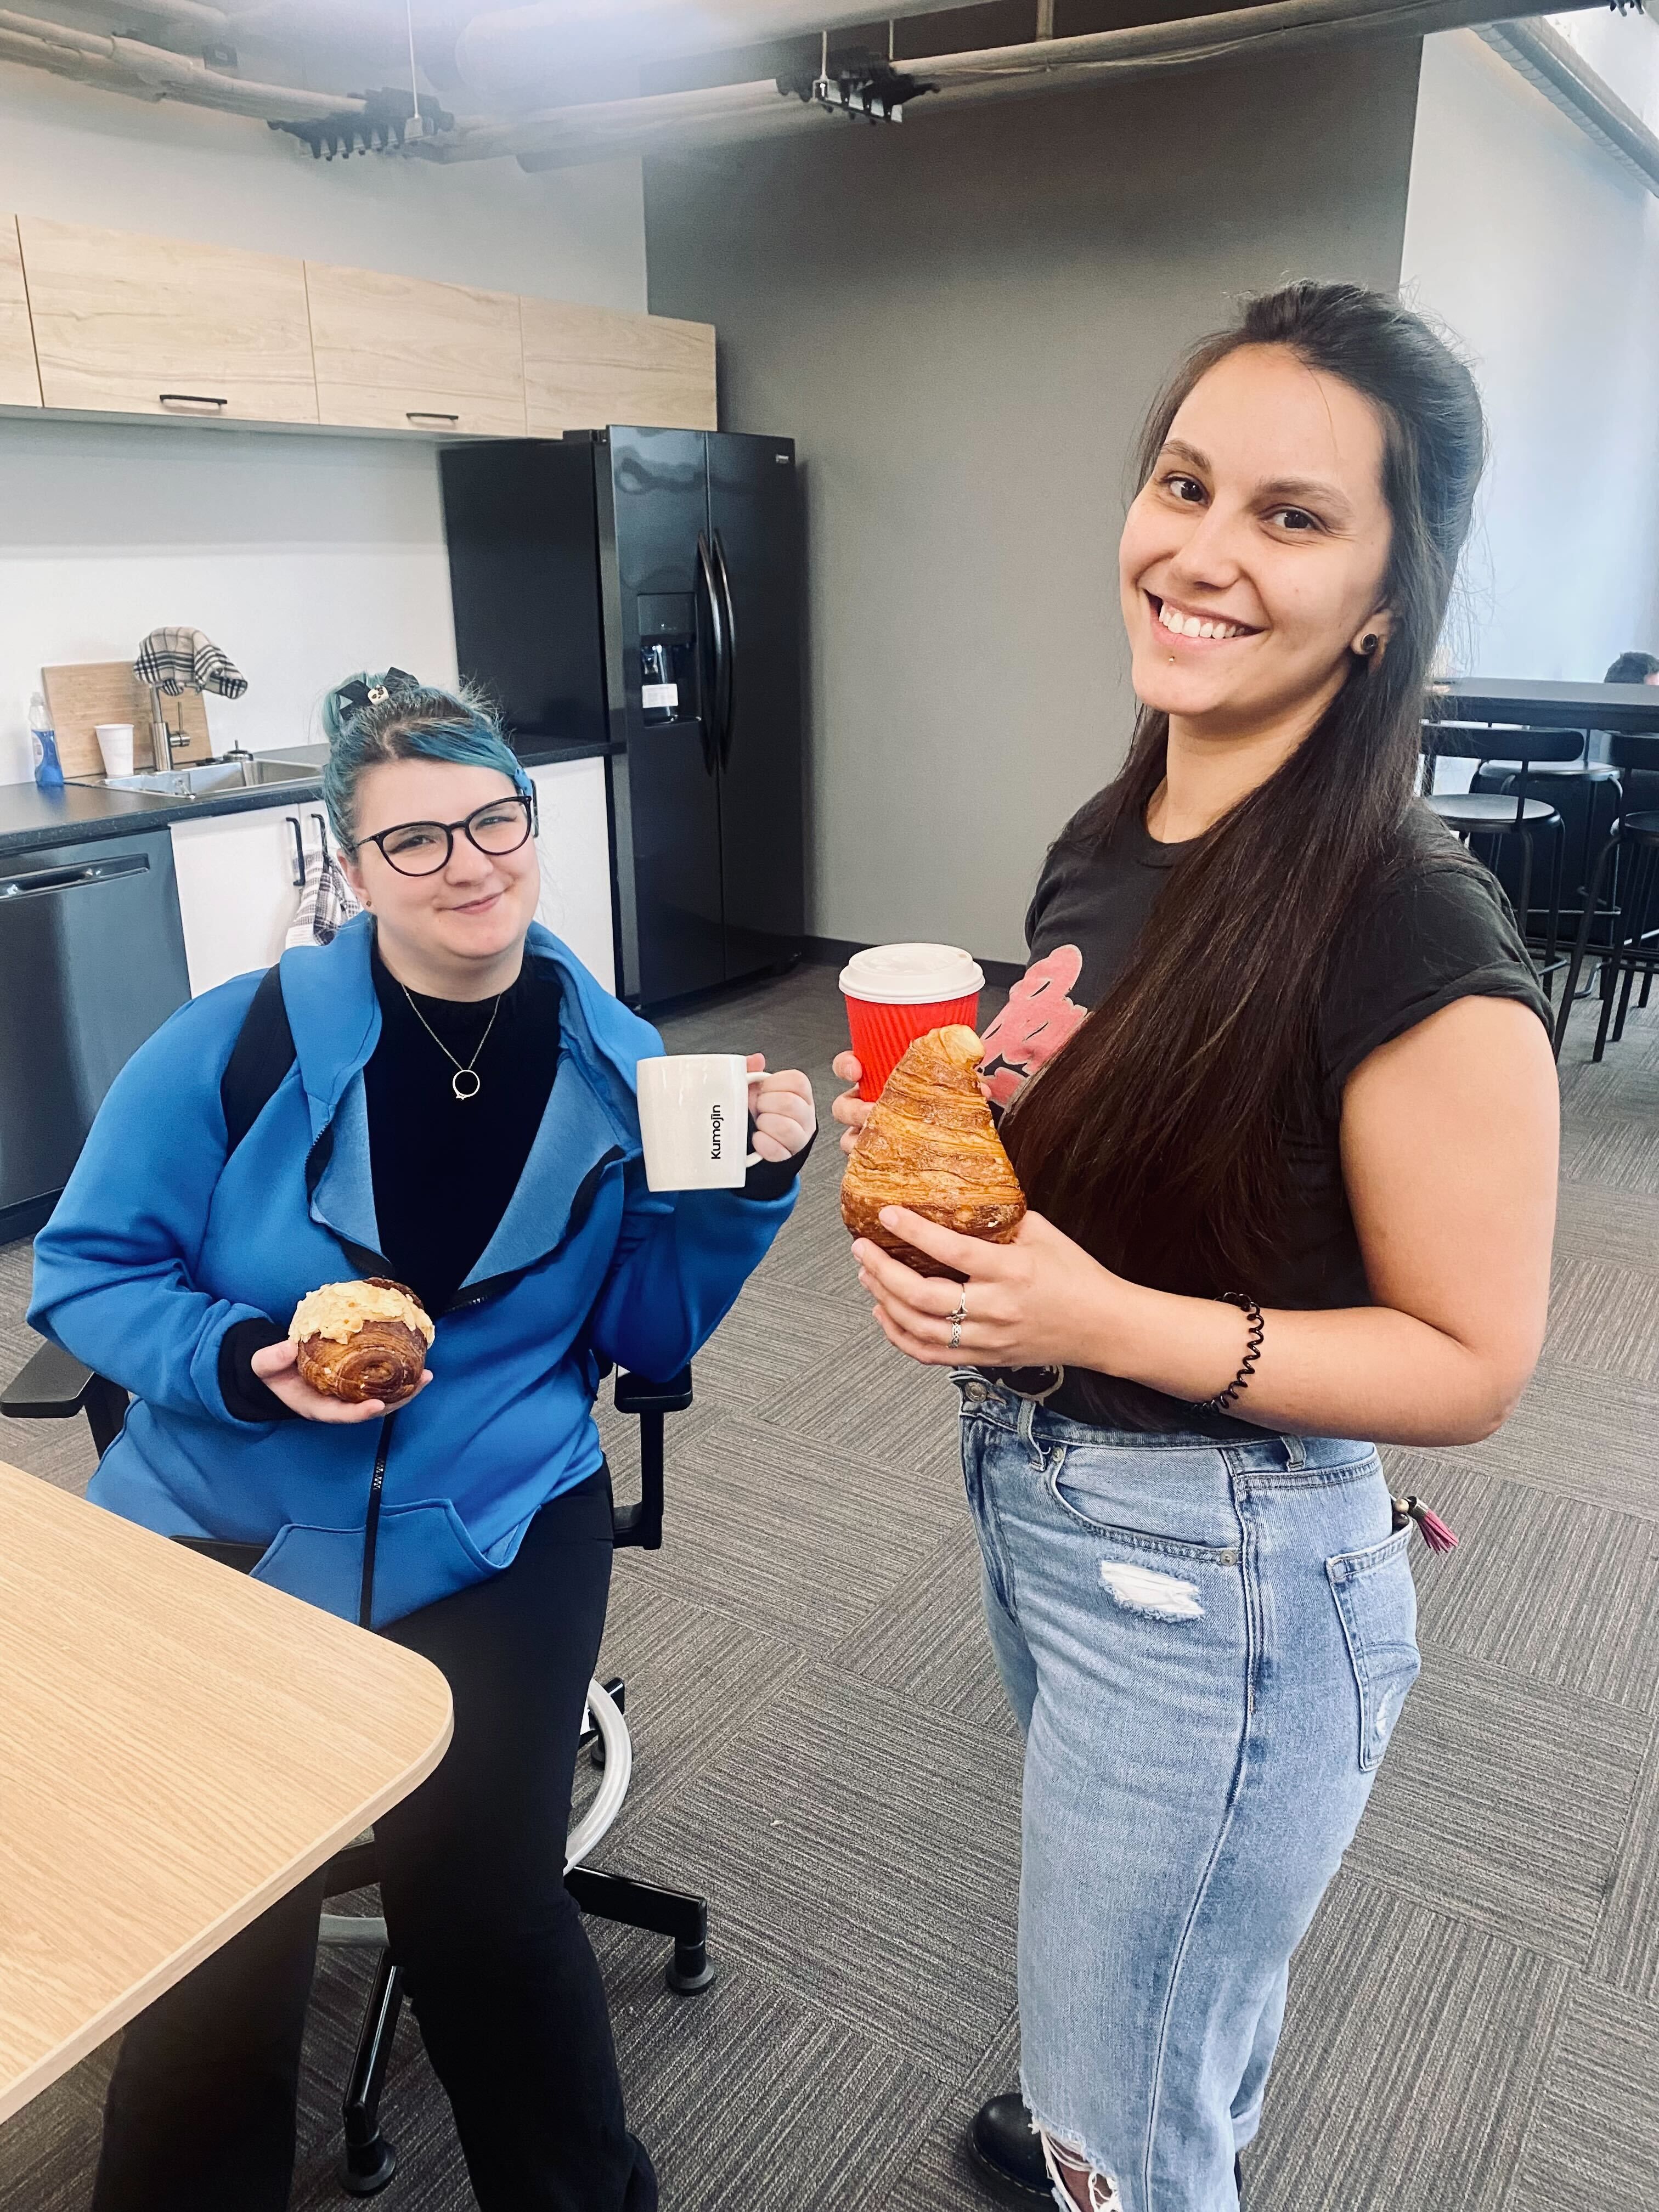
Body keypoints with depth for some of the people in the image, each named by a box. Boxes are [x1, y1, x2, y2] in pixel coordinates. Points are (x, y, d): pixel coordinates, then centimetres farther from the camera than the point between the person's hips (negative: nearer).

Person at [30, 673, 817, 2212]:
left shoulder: (612, 1066, -2)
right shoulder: (239, 1044, -10)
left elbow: (646, 1329, 3)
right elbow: (82, 1272, -2)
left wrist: (748, 1187, -13)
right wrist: (244, 1363, -20)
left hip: (492, 1536, 1)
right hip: (223, 1533, 0)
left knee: (480, 1913, -10)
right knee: (214, 1961, -6)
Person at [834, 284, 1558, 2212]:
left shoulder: (1407, 935, -24)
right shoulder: (1106, 845, 0)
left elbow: (1468, 1363, -18)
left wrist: (1110, 1323, -29)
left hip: (1216, 1581, -7)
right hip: (1029, 1488, 7)